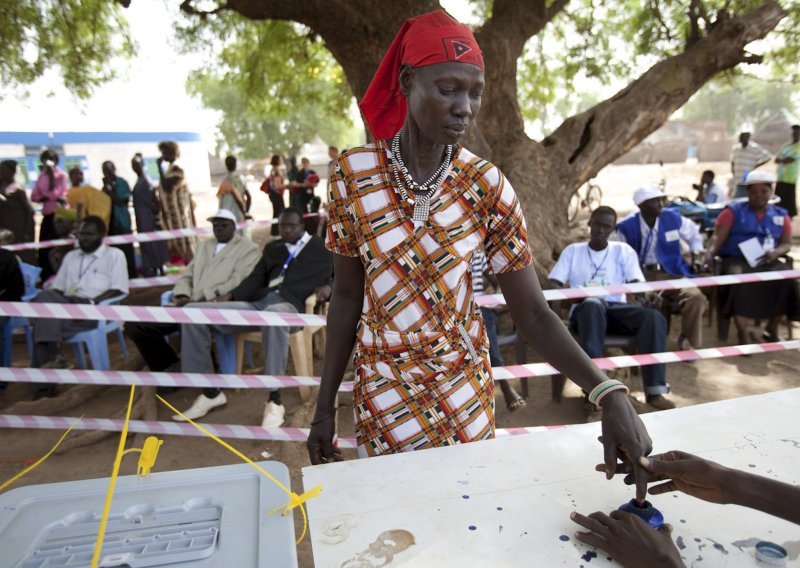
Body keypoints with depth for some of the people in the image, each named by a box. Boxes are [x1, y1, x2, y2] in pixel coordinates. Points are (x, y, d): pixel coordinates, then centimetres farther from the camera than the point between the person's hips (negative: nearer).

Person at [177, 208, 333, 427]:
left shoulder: (319, 247, 17)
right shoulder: (272, 248, 29)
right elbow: (256, 278, 21)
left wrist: (328, 286, -11)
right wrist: (230, 295, 4)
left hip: (288, 304, -6)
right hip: (258, 303, 6)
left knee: (273, 314, -46)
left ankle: (274, 401, -37)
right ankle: (211, 392, -4)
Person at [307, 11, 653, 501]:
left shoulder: (488, 186, -12)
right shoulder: (353, 174, -12)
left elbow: (532, 312, -12)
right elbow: (347, 296, -4)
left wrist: (609, 392, -27)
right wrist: (325, 407, 0)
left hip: (466, 385, 1)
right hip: (383, 387, -1)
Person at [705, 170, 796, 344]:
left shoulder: (781, 215, 16)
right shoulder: (733, 211, 8)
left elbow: (786, 244, 11)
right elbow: (718, 236, -3)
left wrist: (775, 252, -13)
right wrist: (710, 253, -23)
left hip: (766, 262, 3)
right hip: (736, 259, -3)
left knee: (785, 278, -27)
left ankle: (771, 330, -9)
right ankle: (743, 334, -33)